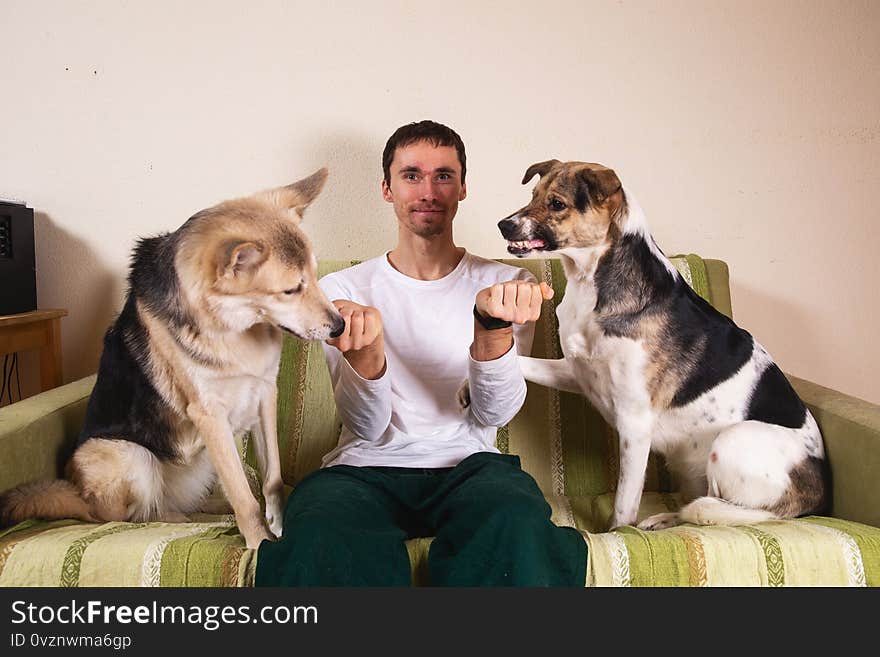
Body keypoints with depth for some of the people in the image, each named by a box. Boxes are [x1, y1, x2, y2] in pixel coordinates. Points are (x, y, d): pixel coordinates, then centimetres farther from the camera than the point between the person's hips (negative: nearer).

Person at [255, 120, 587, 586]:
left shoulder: (506, 283, 9)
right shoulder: (341, 289, 8)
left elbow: (493, 414, -5)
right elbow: (367, 428, -4)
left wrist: (492, 325, -25)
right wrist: (364, 349, -26)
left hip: (468, 464, 0)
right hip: (367, 467, 0)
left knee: (518, 526, -35)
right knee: (320, 539, -35)